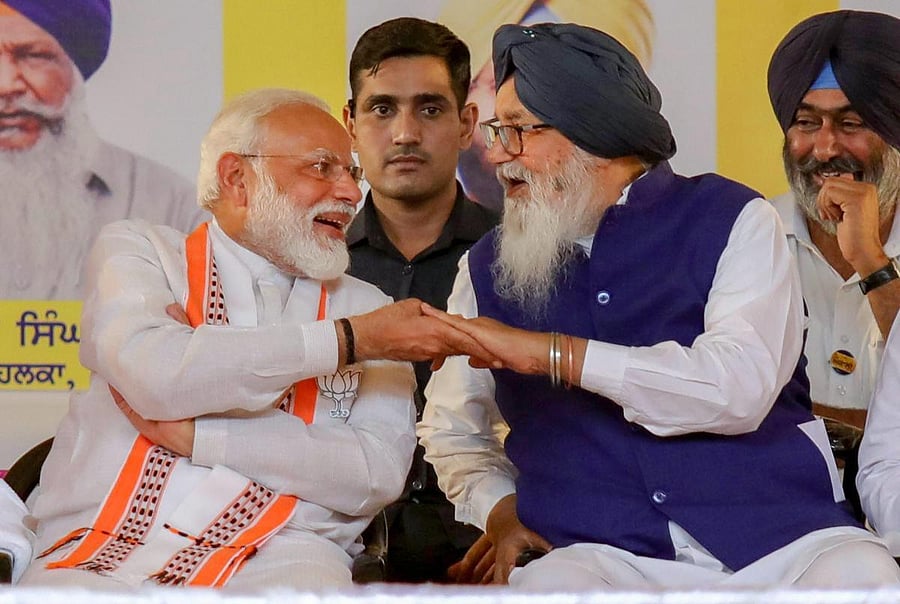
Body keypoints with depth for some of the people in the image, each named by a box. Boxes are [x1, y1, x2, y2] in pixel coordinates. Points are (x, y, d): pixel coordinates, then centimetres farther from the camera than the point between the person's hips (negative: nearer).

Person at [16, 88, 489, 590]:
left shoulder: (366, 306, 15)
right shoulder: (137, 250, 11)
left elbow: (379, 476, -1)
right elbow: (153, 372, -12)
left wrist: (198, 433, -8)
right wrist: (348, 340, -9)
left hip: (277, 556, 1)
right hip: (101, 551, -1)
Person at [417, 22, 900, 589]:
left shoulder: (730, 218, 4)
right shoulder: (487, 266, 16)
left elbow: (741, 387, -13)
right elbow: (451, 429, 28)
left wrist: (553, 353, -12)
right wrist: (497, 507, 6)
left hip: (781, 542, 0)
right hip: (605, 556, 1)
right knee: (549, 585, -34)